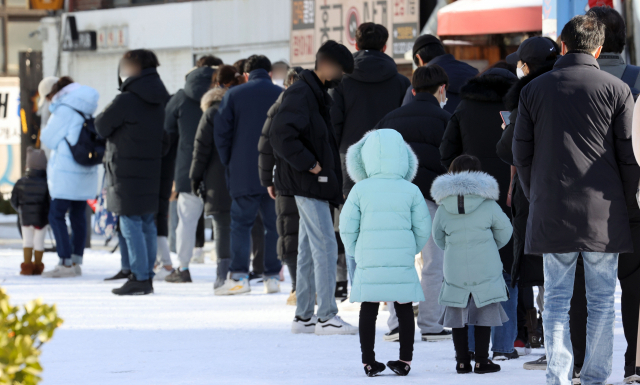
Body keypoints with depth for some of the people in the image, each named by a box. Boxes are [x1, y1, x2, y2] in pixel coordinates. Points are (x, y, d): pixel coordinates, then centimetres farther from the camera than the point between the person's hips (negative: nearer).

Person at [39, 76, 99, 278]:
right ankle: (76, 261, 11)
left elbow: (49, 139, -6)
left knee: (56, 215, -5)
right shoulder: (85, 111, 13)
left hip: (66, 174, -8)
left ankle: (66, 263, -12)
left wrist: (45, 130, 12)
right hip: (86, 172, 8)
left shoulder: (64, 110, -10)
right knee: (78, 215, 10)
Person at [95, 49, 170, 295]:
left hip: (128, 173, -7)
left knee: (131, 226, -4)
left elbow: (101, 127, -5)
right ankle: (147, 276, 16)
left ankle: (139, 278, -7)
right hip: (153, 171, 8)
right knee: (148, 225, 13)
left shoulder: (126, 101, -15)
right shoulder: (162, 100, 8)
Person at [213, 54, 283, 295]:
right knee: (274, 225, 8)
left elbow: (221, 132, -1)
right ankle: (272, 277, 7)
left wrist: (229, 164, 8)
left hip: (244, 175, -1)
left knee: (240, 223, 3)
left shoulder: (233, 95, 1)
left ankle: (239, 276, -7)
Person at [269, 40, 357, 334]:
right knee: (325, 247, -10)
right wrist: (309, 164, -21)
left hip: (315, 186, 10)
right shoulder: (301, 94, -15)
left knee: (309, 249, 12)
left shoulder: (316, 95, 17)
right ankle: (326, 316, -9)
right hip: (308, 185, -10)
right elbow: (281, 135, -25)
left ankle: (303, 316, 17)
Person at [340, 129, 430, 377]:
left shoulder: (360, 190, -4)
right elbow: (423, 228, 1)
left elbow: (347, 227, -2)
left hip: (368, 263, 0)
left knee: (368, 310, 8)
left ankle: (368, 362, 10)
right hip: (402, 263, 0)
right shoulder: (411, 191, -2)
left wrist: (355, 253, 14)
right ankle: (405, 361, 12)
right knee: (404, 310, 10)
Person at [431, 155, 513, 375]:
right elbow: (504, 231, 5)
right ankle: (481, 361, 4)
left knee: (457, 315, 10)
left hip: (454, 269, 2)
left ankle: (462, 361, 11)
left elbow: (438, 238, 10)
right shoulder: (488, 205, -6)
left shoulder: (443, 209, -1)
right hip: (485, 268, -2)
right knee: (484, 314, 4)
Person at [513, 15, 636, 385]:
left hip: (551, 211, 2)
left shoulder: (534, 90, 5)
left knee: (557, 299, 6)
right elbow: (629, 153, 0)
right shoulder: (617, 89, -1)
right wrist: (622, 201, 12)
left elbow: (522, 153, 7)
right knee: (602, 299, 6)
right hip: (602, 210, -1)